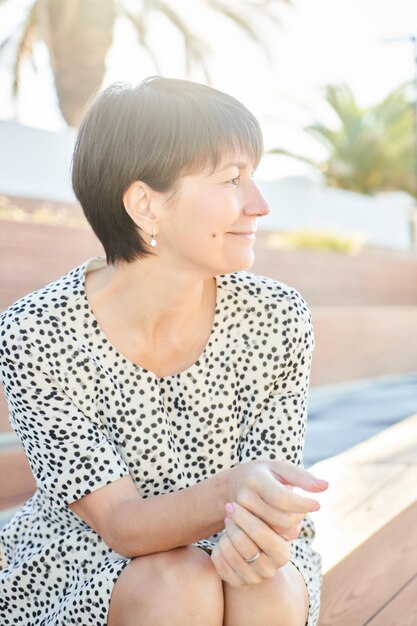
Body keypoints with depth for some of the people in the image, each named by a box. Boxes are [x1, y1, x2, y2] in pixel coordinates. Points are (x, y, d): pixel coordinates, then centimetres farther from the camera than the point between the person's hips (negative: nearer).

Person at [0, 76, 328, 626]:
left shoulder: (278, 318, -13)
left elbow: (269, 497, -9)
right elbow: (122, 525, -22)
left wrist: (260, 528, -34)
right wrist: (228, 491, -42)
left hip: (224, 554, 2)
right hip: (80, 564, -2)